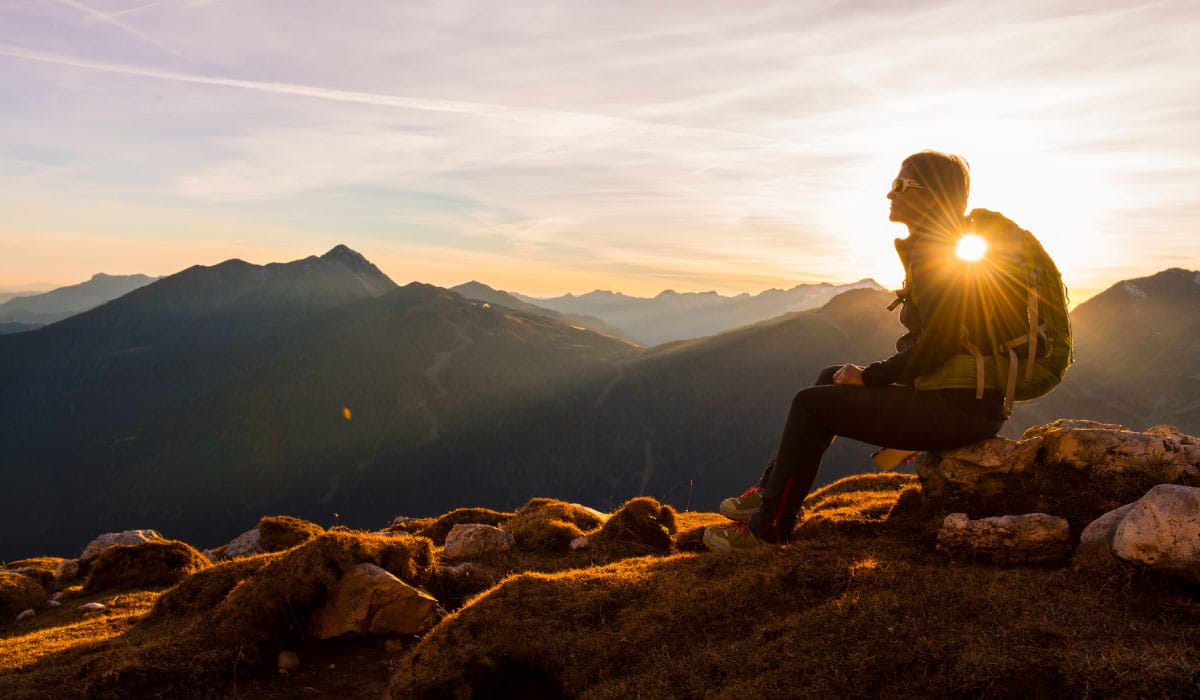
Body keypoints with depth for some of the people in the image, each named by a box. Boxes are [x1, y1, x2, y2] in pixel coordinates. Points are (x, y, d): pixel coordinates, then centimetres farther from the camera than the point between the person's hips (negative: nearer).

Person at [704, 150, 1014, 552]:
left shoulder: (933, 250, -17)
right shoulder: (947, 243, 16)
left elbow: (938, 343, -26)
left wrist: (870, 376, -13)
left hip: (958, 408, -10)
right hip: (962, 399, 10)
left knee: (812, 404, -9)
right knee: (831, 380, 17)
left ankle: (768, 528, 3)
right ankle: (773, 489, 23)